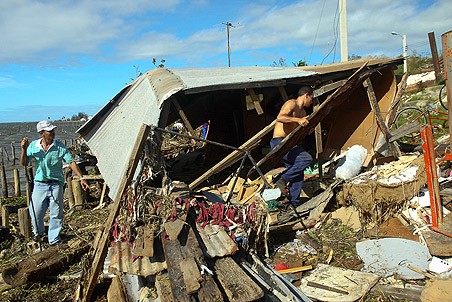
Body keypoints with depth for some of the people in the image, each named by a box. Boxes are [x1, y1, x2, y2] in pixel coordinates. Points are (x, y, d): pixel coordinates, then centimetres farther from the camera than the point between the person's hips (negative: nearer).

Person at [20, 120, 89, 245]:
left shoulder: (60, 146, -7)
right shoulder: (33, 146, 0)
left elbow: (71, 162, -9)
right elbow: (24, 163, 4)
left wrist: (81, 178, -17)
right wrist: (24, 149, -14)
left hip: (56, 184, -2)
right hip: (40, 184, 2)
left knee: (56, 214, 2)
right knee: (35, 212, 6)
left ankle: (54, 239, 20)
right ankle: (38, 232, 37)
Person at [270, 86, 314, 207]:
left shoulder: (303, 112, 22)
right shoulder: (292, 104, -8)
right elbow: (280, 117, -26)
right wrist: (298, 120, -29)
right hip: (279, 142, -10)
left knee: (298, 173, 6)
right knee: (306, 158, -22)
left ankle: (293, 203, 14)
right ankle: (282, 179, -13)